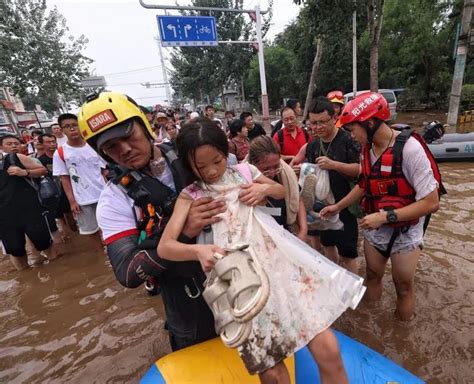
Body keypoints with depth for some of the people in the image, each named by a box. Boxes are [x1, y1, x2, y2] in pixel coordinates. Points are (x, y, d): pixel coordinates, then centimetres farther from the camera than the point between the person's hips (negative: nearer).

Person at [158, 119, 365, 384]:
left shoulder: (244, 171, 8)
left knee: (328, 351, -1)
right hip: (240, 279, -1)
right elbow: (164, 247, -6)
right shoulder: (190, 196, 2)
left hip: (278, 260, 2)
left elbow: (282, 191, 23)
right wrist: (199, 250, -27)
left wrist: (265, 188, 0)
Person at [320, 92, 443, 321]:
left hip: (404, 234, -6)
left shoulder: (410, 148, -24)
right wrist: (337, 207, 8)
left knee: (403, 287, 14)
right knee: (372, 277, 21)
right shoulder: (368, 149, -3)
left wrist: (386, 216, -27)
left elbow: (431, 202, -24)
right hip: (373, 231, 6)